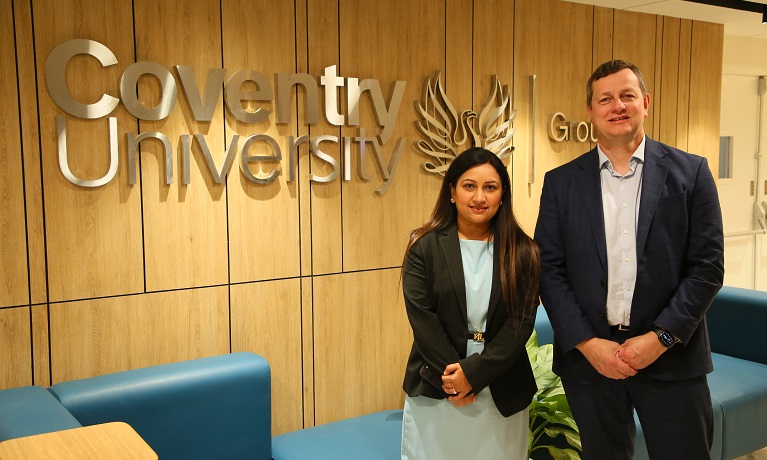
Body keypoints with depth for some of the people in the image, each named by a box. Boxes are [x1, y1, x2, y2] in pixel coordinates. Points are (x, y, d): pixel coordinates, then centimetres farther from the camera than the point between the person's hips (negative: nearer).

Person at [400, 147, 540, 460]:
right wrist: (453, 375, -15)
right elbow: (421, 317, -9)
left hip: (502, 392, 1)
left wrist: (474, 372, -15)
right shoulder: (425, 246, -4)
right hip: (435, 391, 0)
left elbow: (523, 319, -7)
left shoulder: (521, 251, -1)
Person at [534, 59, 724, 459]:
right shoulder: (561, 182, 2)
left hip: (671, 354, -1)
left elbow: (707, 266, -3)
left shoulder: (690, 172, 0)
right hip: (588, 355, 1)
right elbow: (549, 270, -1)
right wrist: (587, 343, -9)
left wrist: (661, 337, -12)